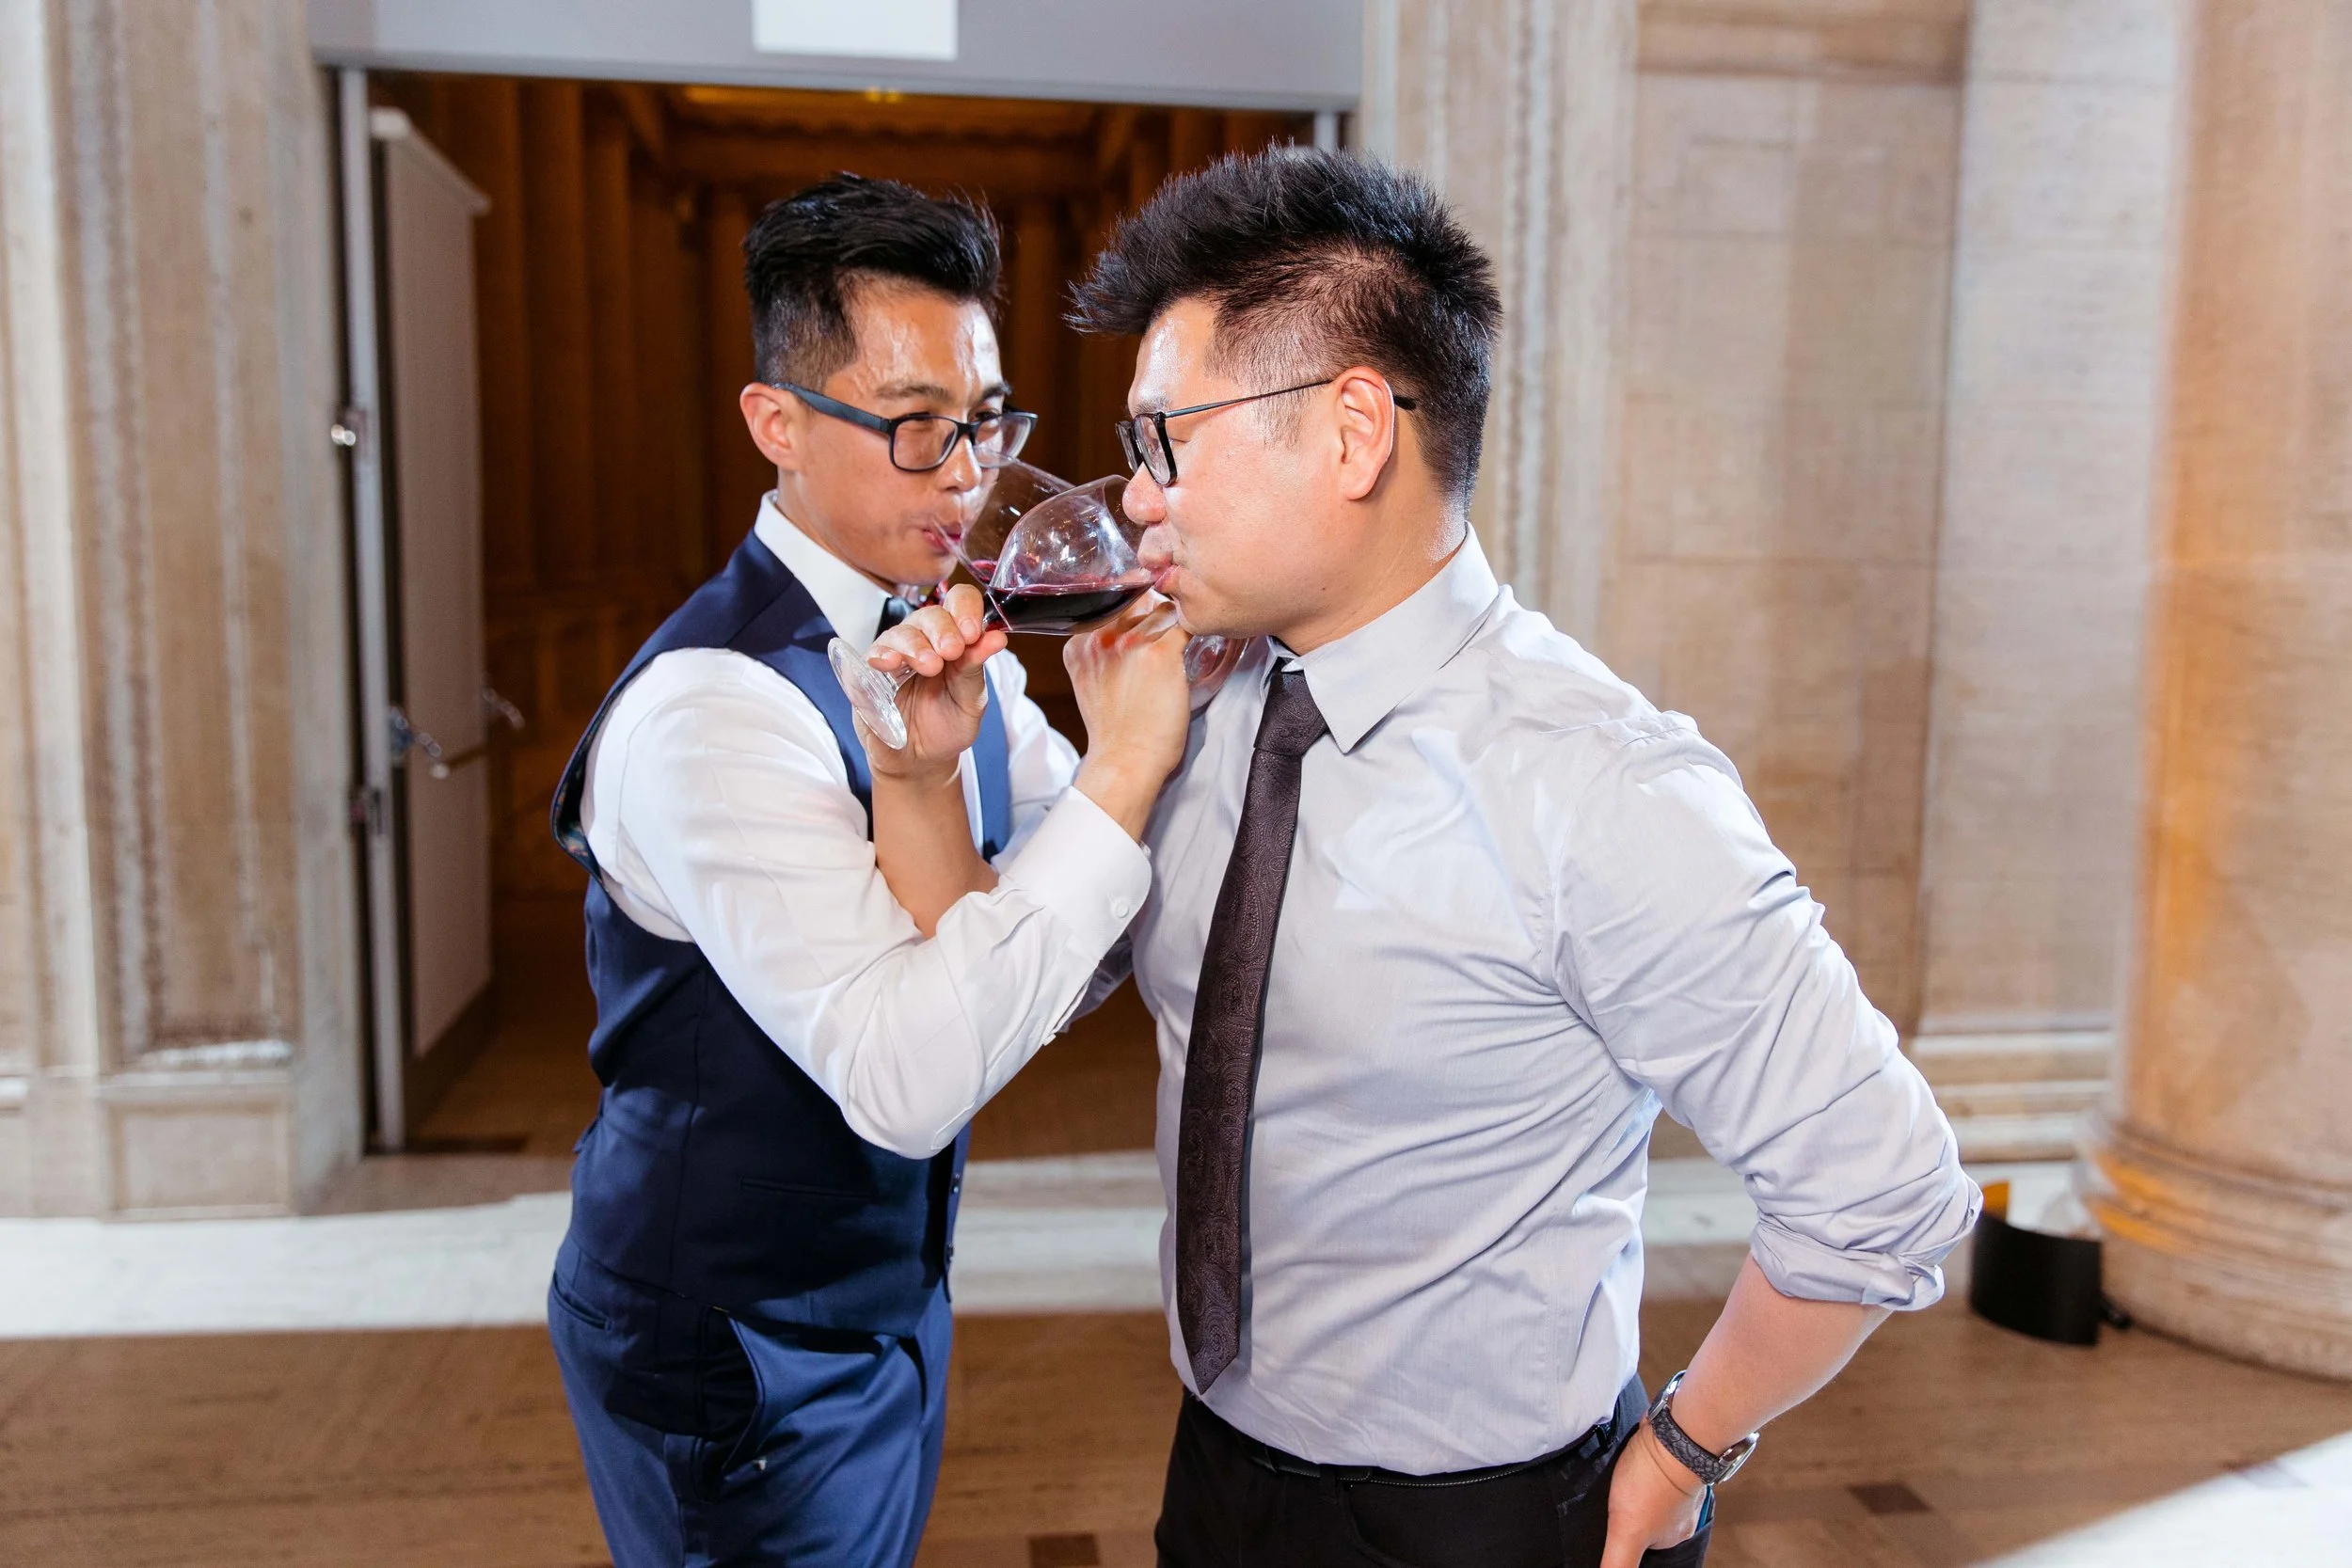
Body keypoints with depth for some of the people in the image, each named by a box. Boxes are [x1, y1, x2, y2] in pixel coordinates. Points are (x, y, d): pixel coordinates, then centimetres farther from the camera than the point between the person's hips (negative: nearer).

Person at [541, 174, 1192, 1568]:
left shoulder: (956, 649, 0)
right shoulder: (715, 708, -27)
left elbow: (1075, 940, -1)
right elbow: (905, 1076, -35)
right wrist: (1129, 769, -35)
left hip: (891, 1301, 8)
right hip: (739, 1362, -7)